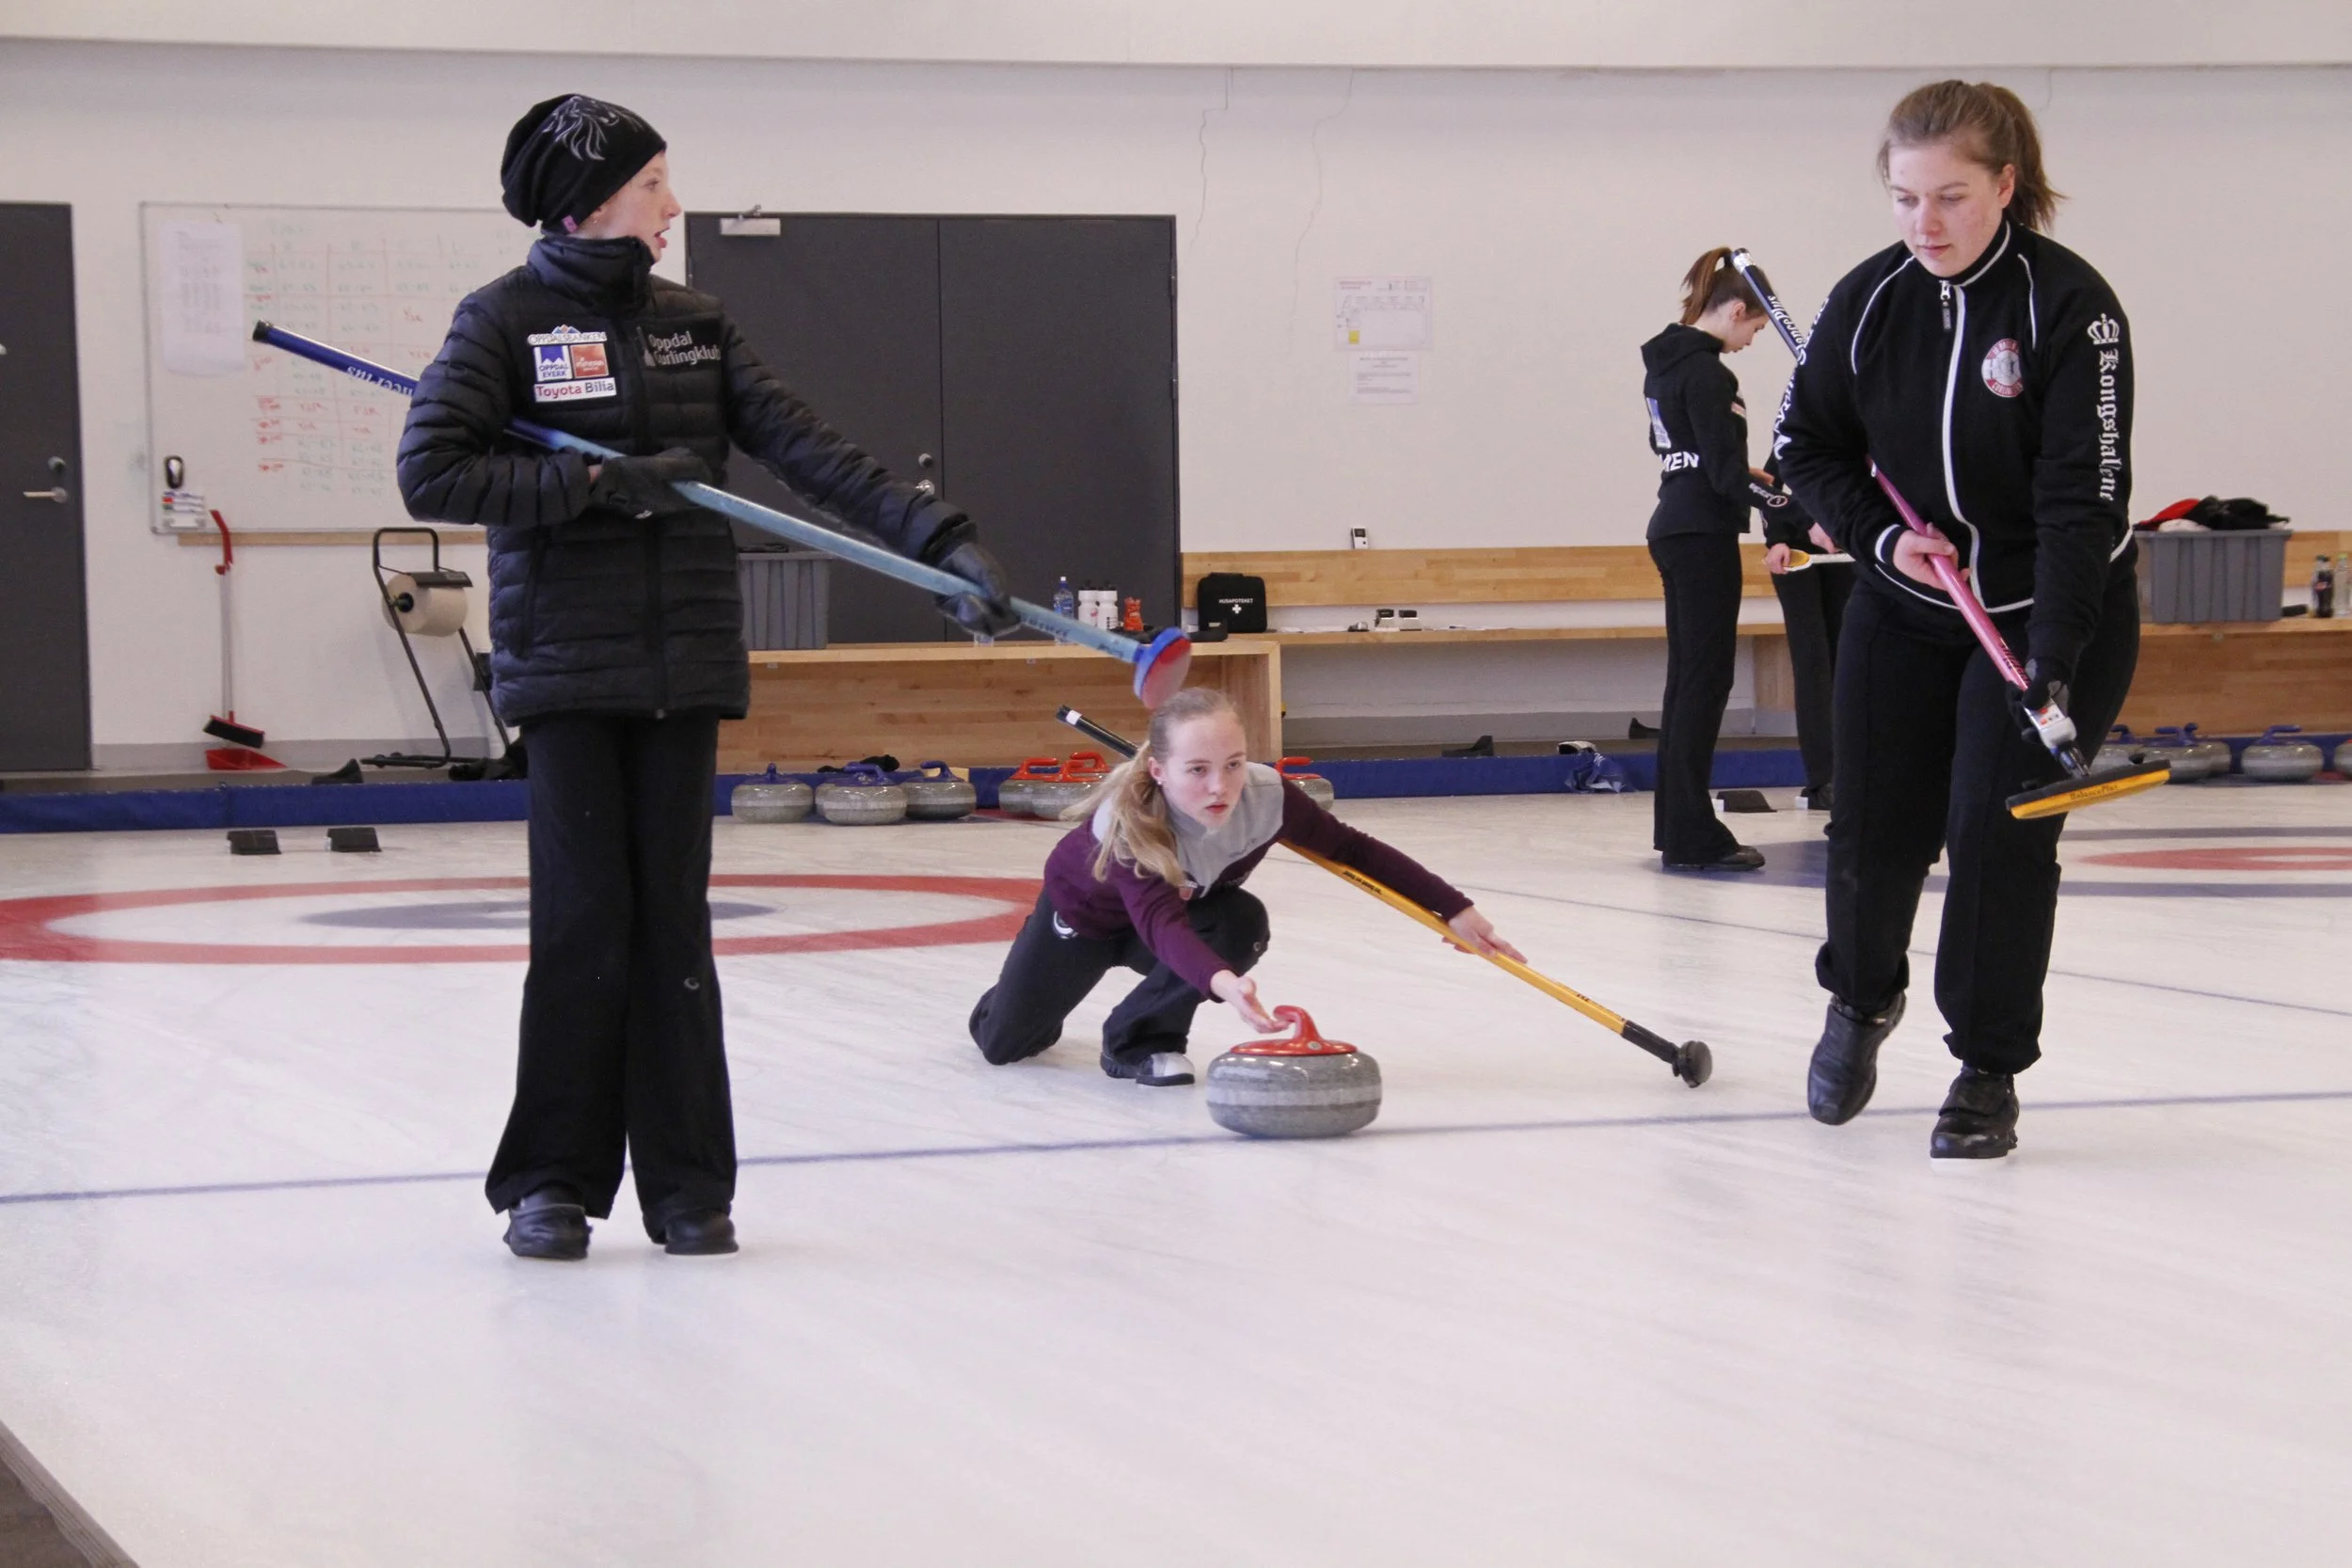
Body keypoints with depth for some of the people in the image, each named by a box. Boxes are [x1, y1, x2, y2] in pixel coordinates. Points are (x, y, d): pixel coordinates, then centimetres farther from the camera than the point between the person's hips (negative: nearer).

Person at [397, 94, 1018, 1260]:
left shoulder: (692, 324, 9)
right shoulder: (506, 320, -3)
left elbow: (807, 449, 2)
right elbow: (432, 473, -11)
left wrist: (942, 541, -8)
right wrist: (604, 482, -16)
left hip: (681, 661, 4)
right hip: (566, 663, -4)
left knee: (673, 918, 5)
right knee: (583, 914, -4)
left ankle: (685, 1183, 10)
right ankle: (553, 1181, 7)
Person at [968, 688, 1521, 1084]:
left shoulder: (1266, 797, -34)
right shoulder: (1124, 820, -46)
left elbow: (1354, 851, -20)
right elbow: (1160, 921, -59)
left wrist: (1454, 910, -22)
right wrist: (1221, 981, -78)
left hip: (1187, 907, 3)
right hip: (1085, 911, -3)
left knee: (1243, 923, -30)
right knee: (1002, 1043, 3)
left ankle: (1140, 1040, -8)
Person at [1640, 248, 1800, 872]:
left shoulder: (1665, 362, 12)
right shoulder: (1704, 371, -17)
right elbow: (1724, 472, -21)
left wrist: (1744, 474, 20)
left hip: (1675, 527, 10)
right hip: (1703, 534, -10)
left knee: (1688, 677, 15)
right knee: (1706, 680, -7)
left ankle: (1675, 825, 20)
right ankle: (1692, 836, -7)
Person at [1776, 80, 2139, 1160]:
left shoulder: (2071, 305, -21)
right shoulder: (1870, 301, -9)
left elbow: (2083, 496, -25)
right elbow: (1807, 445, 5)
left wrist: (2053, 659, -32)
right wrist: (1881, 534, -12)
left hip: (2050, 611, -4)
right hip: (1906, 610, 4)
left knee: (1999, 826, -12)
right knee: (1874, 825, 3)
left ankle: (1990, 1070, 4)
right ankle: (1862, 999, 34)